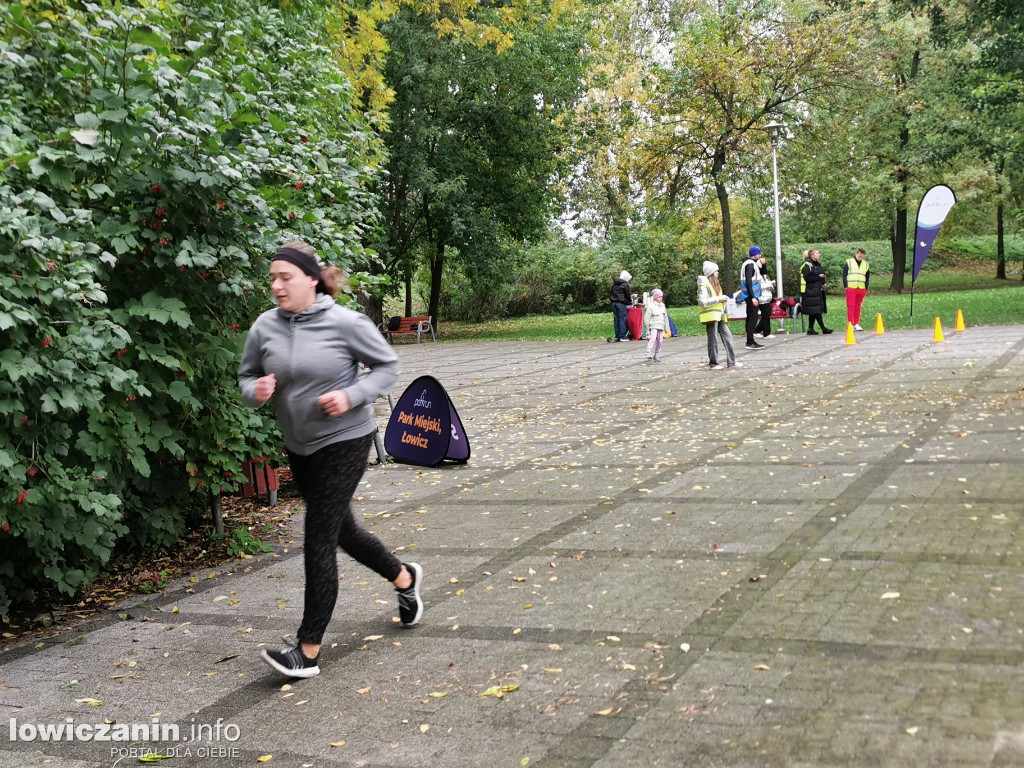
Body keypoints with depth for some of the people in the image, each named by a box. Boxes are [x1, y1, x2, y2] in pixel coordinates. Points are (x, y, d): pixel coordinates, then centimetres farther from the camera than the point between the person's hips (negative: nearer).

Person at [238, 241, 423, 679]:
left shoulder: (344, 323, -15)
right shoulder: (265, 327, -3)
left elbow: (387, 366, -5)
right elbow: (246, 377, 9)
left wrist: (352, 396, -20)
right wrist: (255, 391, -14)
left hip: (344, 442, -6)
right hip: (298, 447, 6)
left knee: (319, 541, -8)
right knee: (342, 532, 19)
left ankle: (308, 651, 0)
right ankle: (404, 578, 46)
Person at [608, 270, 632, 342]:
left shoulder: (614, 283, 14)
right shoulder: (625, 284, -7)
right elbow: (628, 295, -3)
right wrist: (630, 301, 14)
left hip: (614, 303, 6)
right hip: (621, 303, -6)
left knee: (616, 320, 8)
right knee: (622, 320, -4)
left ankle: (617, 336, 9)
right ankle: (622, 336, -7)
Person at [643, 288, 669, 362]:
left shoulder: (662, 306, 16)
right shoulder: (651, 306, -3)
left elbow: (665, 317, 23)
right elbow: (647, 317, -5)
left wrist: (666, 327, 22)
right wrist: (647, 327, -9)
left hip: (661, 327, 6)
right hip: (653, 326, -6)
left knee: (659, 342, 5)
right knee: (653, 339, -24)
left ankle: (657, 356, 13)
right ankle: (649, 354, -32)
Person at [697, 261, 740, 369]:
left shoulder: (715, 284, 19)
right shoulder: (703, 285, -10)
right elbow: (702, 302, -19)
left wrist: (723, 298, 8)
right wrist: (718, 299, -17)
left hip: (719, 315, 9)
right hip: (711, 315, -9)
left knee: (728, 336, 4)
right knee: (713, 340, -3)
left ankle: (731, 361, 6)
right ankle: (713, 363, 6)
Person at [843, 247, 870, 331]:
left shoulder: (866, 264, 14)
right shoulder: (849, 262, 4)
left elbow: (867, 277, 20)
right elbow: (844, 275, 1)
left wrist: (866, 288, 11)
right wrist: (846, 286, -7)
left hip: (861, 289, 3)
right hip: (851, 288, -3)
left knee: (858, 307, 6)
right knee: (850, 306, -7)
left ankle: (856, 324, 10)